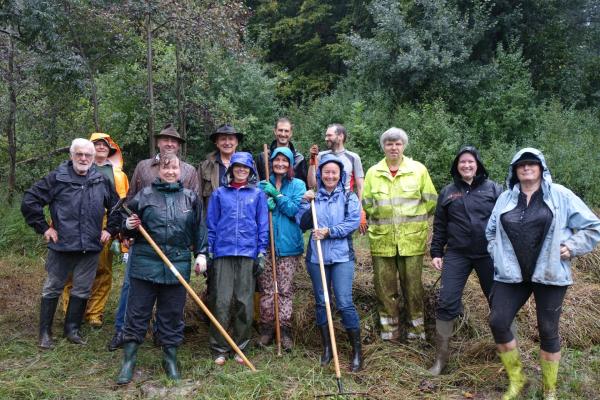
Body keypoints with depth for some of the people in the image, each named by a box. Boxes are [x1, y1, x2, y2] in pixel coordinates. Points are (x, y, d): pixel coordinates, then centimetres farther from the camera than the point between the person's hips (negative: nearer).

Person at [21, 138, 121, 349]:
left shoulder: (102, 181, 4)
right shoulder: (56, 178, -5)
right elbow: (29, 201, -4)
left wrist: (110, 229, 8)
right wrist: (43, 227, -5)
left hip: (90, 248, 3)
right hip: (61, 246, -2)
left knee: (82, 291, 11)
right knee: (52, 289, 8)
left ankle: (72, 329, 26)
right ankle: (45, 332, 22)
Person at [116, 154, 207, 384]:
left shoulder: (190, 198, 8)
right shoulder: (144, 195, 4)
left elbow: (199, 228, 13)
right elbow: (128, 226, 11)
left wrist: (201, 253, 6)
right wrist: (129, 226, -11)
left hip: (178, 264, 1)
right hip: (145, 263, -1)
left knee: (173, 313, 9)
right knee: (137, 311, 4)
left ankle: (170, 358, 25)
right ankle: (128, 361, 16)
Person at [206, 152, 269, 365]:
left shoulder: (258, 194, 9)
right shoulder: (219, 194, 10)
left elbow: (263, 226, 7)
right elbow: (211, 225, 10)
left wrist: (261, 254, 1)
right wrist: (209, 254, 5)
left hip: (248, 254, 0)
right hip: (223, 253, 0)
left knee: (245, 302, 4)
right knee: (221, 301, -2)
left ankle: (240, 347, 17)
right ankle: (219, 349, 10)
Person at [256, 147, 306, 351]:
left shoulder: (298, 185, 4)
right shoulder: (262, 186, 11)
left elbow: (296, 210, -8)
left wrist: (276, 194, -13)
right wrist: (265, 206, -12)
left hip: (288, 244, -2)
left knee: (286, 290, 1)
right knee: (266, 289, 5)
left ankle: (285, 330, 11)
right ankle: (266, 328, 17)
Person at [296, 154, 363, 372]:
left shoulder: (349, 197, 2)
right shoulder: (313, 197, 8)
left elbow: (353, 222, -9)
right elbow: (302, 224, 3)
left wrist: (330, 231, -16)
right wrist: (305, 204, -10)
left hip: (342, 256, -3)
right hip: (316, 256, 3)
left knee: (345, 303, -8)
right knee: (321, 302, 10)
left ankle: (357, 351, 6)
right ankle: (327, 348, 25)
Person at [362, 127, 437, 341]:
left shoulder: (418, 169, 2)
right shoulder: (373, 172, 7)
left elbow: (430, 201, 5)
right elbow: (366, 204, 12)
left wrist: (413, 219, 3)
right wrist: (382, 219, 6)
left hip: (412, 238, -2)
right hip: (382, 239, 2)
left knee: (413, 286, 5)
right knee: (384, 287, 7)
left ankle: (416, 331, 20)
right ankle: (389, 332, 20)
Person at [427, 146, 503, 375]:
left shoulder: (493, 189, 4)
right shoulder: (447, 192, 9)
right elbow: (439, 226, 12)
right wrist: (436, 253, 8)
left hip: (489, 254, -1)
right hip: (456, 255, 1)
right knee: (447, 303, -4)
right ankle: (441, 356, 8)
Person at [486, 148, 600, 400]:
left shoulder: (560, 195, -1)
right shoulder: (505, 198, 9)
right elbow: (491, 231, 21)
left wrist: (571, 247, -8)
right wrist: (497, 255, 9)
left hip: (549, 274, -3)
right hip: (512, 274, 3)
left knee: (548, 330, 5)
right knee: (498, 322, -5)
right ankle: (516, 379, 17)